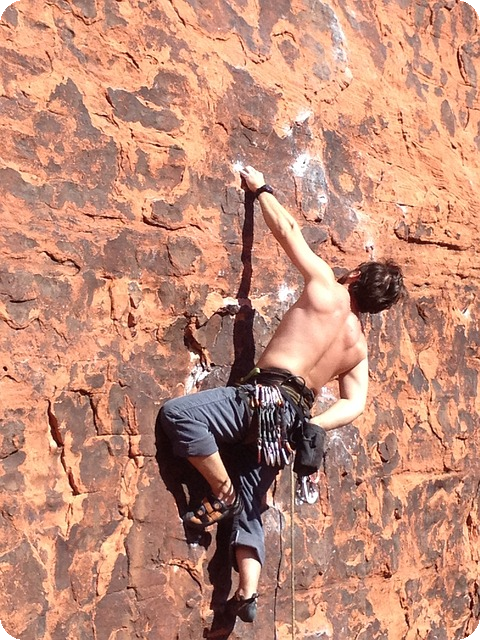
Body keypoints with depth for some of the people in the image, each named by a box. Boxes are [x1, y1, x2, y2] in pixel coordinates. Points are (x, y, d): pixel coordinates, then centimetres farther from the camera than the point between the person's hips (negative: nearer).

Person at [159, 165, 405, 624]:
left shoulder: (327, 289, 1)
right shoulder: (359, 346, 18)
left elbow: (288, 231, 7)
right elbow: (354, 404, 11)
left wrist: (260, 188, 21)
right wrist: (314, 425, 2)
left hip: (269, 396, -8)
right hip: (296, 415, 8)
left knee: (176, 413, -15)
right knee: (250, 505, 16)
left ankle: (221, 493, -8)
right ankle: (247, 593, 12)